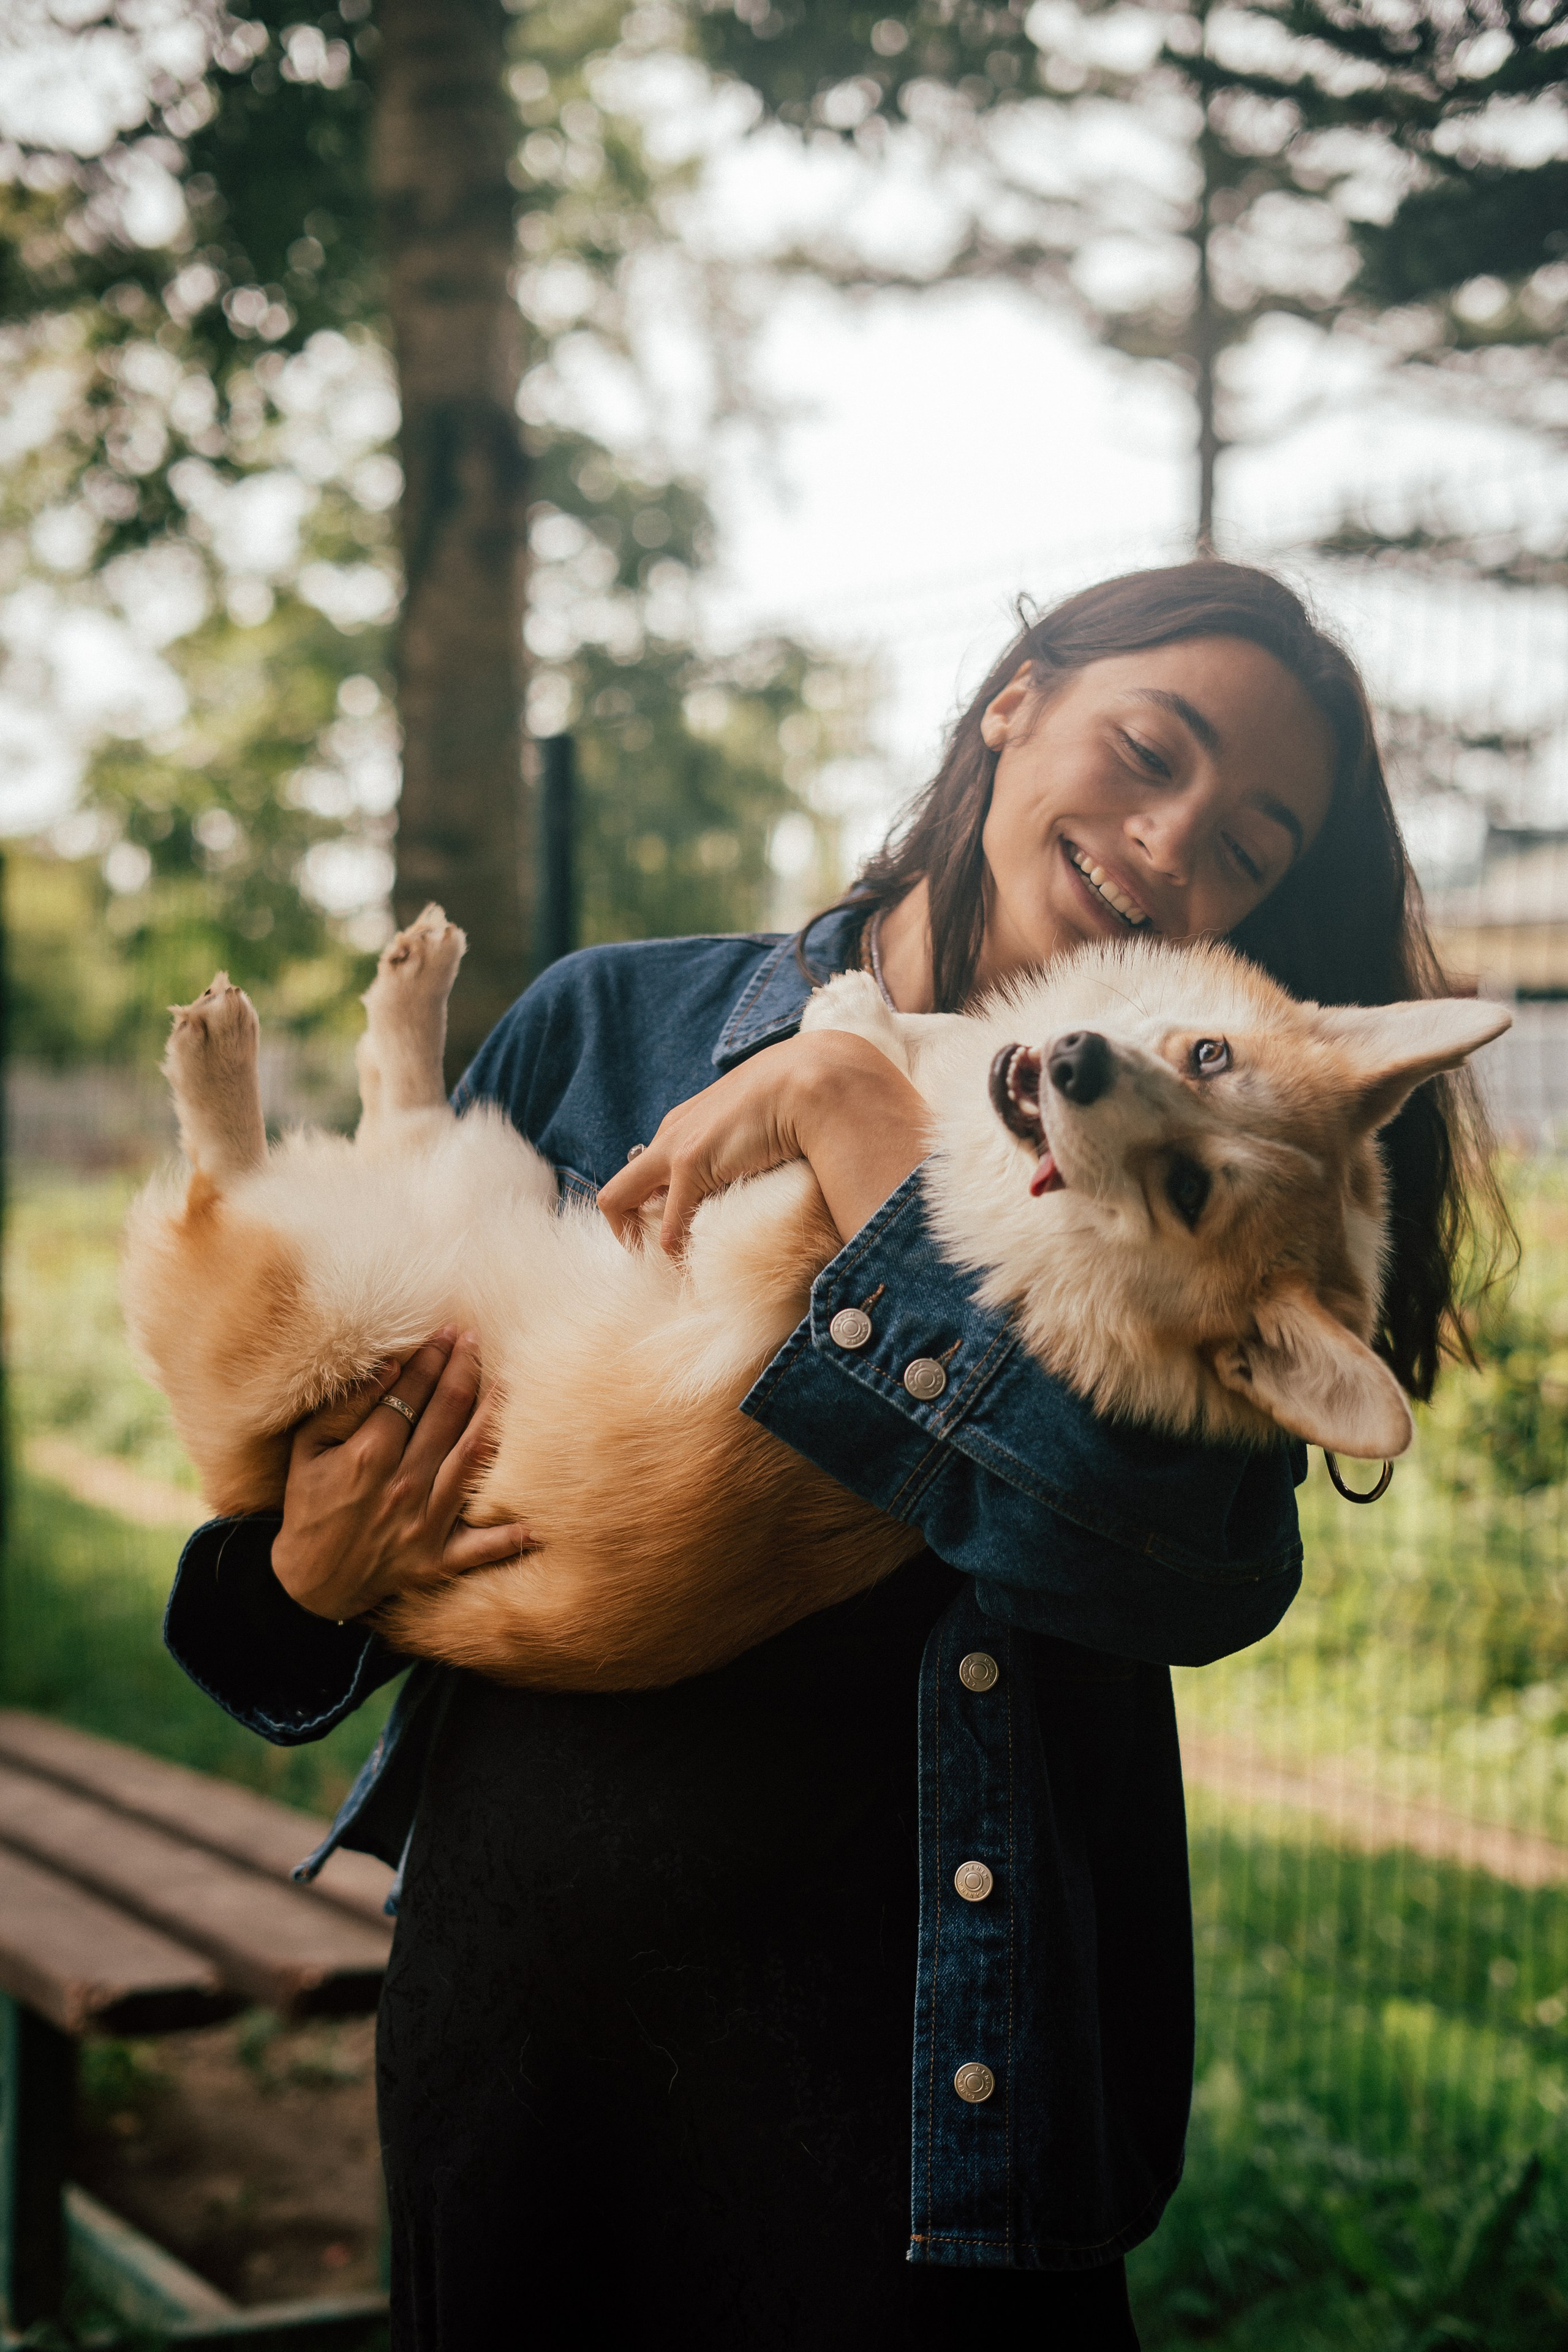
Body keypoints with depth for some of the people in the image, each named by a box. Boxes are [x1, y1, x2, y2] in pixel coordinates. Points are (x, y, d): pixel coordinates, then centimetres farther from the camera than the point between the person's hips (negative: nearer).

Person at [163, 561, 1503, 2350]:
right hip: (506, 1979, 2)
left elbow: (1201, 1568, -24)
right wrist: (313, 1576, -13)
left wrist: (846, 1108, -18)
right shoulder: (609, 1025, 3)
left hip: (901, 2058, -2)